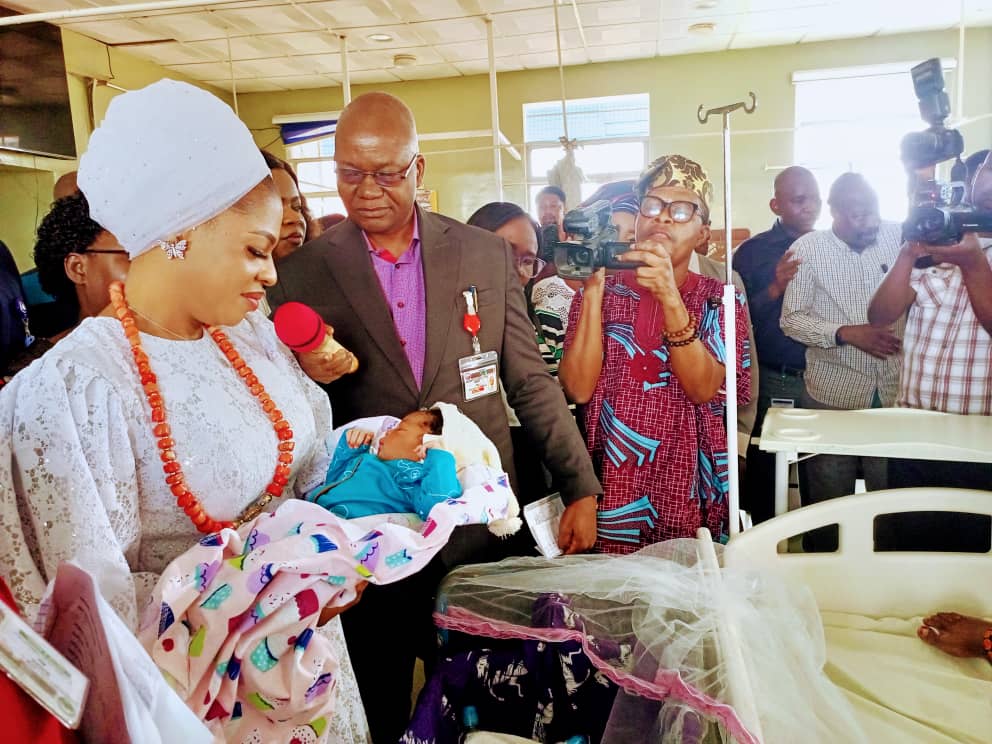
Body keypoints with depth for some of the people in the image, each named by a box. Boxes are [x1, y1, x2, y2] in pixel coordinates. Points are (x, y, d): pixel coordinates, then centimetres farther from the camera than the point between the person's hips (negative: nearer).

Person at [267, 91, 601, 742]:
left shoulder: (489, 255, -1)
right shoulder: (302, 274, -4)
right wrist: (308, 377, -20)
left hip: (480, 522, 1)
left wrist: (581, 488, 2)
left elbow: (531, 382, 3)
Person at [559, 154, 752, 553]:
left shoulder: (722, 299, 2)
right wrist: (593, 289, -19)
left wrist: (669, 296, -26)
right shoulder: (601, 292, 2)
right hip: (609, 487, 0)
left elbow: (703, 389, -16)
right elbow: (578, 388, -13)